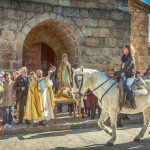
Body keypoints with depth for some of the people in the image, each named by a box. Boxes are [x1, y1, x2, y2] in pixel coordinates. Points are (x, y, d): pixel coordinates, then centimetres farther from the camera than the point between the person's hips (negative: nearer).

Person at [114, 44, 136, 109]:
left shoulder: (131, 58, -13)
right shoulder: (124, 57, 12)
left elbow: (126, 68, -21)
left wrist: (117, 73, -21)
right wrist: (117, 72, 2)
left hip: (130, 76, -9)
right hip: (124, 75, 9)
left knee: (126, 85, -33)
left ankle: (133, 103, -27)